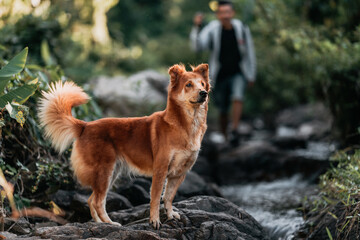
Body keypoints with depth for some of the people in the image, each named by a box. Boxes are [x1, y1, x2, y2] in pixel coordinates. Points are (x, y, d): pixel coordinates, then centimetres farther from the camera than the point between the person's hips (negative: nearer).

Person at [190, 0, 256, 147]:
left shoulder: (241, 29, -6)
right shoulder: (212, 29, -12)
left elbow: (249, 53, 5)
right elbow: (197, 46, -27)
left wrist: (251, 76, 7)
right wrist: (196, 27, -40)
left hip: (238, 74, 0)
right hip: (219, 76, 0)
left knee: (237, 98, -27)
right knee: (223, 111, 8)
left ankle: (234, 132, -31)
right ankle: (224, 139, 27)